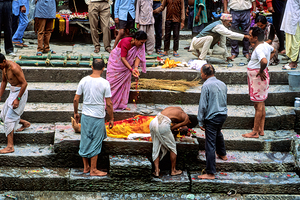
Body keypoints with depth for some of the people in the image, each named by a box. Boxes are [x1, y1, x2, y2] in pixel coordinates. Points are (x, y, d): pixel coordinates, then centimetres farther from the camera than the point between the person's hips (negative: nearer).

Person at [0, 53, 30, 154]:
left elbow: (24, 83, -25)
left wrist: (18, 99, -25)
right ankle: (25, 123, 35)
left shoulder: (14, 67, -25)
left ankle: (10, 146, -12)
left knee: (9, 118, -12)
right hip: (13, 92, 9)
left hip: (20, 92, -9)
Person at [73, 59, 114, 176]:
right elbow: (109, 104, -11)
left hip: (85, 115, 4)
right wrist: (111, 119, 0)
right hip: (98, 117, -4)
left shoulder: (84, 81, -3)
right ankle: (93, 170, 13)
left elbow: (76, 99, 1)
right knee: (96, 143, 6)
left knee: (85, 141, 15)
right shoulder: (104, 83, -13)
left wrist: (76, 113, 16)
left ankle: (86, 167, 25)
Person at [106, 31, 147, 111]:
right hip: (116, 62, -6)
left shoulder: (140, 45, -15)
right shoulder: (126, 42, -33)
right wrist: (131, 69, -40)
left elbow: (138, 56, -18)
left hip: (126, 64, 6)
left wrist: (136, 67, -36)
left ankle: (122, 104, 12)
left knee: (125, 82, 5)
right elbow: (123, 58, -33)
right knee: (113, 82, -3)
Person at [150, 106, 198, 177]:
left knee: (156, 148, 15)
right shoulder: (186, 119, 7)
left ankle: (156, 171, 11)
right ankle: (173, 170, 22)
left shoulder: (179, 109, 27)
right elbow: (172, 128, 7)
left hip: (153, 122, 7)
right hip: (163, 125, -7)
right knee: (172, 148, 13)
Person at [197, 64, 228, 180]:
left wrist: (201, 122, -9)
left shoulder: (206, 86, -16)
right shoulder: (222, 84, 5)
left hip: (212, 117, -8)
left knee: (210, 145, -6)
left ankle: (210, 173, -6)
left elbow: (203, 105, -15)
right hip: (223, 114, 8)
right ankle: (222, 154, 59)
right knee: (218, 134, 36)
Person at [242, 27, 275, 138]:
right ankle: (261, 129, 25)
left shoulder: (259, 49, -24)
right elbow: (273, 51, 29)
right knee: (261, 105, 16)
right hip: (259, 78, 10)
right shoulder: (265, 45, 7)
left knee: (258, 106, -3)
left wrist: (261, 71, -24)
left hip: (258, 78, -10)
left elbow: (264, 61, -42)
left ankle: (255, 132, 4)